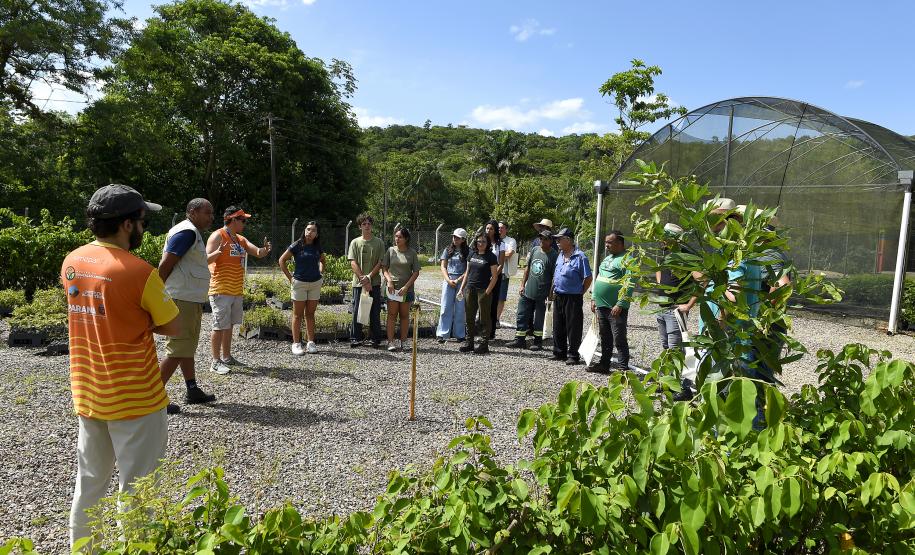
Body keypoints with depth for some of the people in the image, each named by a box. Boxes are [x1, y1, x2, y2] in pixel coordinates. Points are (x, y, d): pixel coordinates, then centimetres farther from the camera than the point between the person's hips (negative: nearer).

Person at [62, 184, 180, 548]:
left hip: (87, 393, 7)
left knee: (89, 481, 22)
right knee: (136, 488, 7)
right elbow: (173, 328, -12)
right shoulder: (138, 271, -20)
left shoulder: (71, 262, 1)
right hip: (133, 397, -7)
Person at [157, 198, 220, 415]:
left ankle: (193, 391, 27)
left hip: (191, 300, 11)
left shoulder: (194, 233, 17)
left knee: (187, 347, 17)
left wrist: (215, 255, 22)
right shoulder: (187, 232, -16)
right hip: (182, 300, -11)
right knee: (177, 350, -7)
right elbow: (165, 265, -22)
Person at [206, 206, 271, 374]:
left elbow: (258, 253, 12)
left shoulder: (241, 239, 15)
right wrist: (218, 252, -37)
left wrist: (265, 249, -11)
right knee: (220, 326, -5)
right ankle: (216, 362, 1)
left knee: (229, 325, 14)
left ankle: (226, 357, 24)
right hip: (221, 291, -8)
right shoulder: (218, 236, -9)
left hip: (236, 291, 8)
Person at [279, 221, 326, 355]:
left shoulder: (317, 248, 4)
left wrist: (321, 274, 11)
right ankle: (296, 344, 8)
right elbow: (282, 260, -3)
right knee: (298, 315, 4)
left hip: (315, 283, 4)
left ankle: (311, 342, 15)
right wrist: (290, 278, -5)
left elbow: (322, 260, 24)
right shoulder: (297, 246, -8)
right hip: (299, 283, -4)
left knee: (310, 314, 10)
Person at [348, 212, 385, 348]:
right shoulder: (355, 242, 5)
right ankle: (355, 338, 13)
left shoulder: (379, 243, 5)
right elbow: (353, 263, -2)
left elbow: (380, 263, -1)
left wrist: (369, 277, -12)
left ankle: (376, 339, 12)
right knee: (357, 311, 4)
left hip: (374, 282, 0)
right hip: (358, 283, 0)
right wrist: (362, 278, -13)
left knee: (375, 312, 4)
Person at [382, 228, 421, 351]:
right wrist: (389, 281, -10)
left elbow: (416, 272, -1)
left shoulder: (412, 253, 1)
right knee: (392, 315, -1)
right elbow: (384, 268, 6)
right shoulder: (390, 251, 5)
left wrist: (406, 287, -10)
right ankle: (390, 342, 0)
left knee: (404, 315, 6)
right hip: (392, 287, 0)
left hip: (406, 288, 0)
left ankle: (403, 342, 13)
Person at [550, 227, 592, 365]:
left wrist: (580, 293, -5)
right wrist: (554, 291, 13)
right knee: (558, 327, 14)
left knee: (573, 328, 0)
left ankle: (573, 355, 10)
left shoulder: (580, 257, -12)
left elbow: (588, 278, -10)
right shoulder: (560, 255, 11)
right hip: (558, 297, 8)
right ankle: (559, 352, 26)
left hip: (573, 298, -7)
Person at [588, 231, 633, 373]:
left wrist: (620, 304, -23)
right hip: (602, 306, 9)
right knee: (605, 338, 17)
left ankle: (623, 368, 5)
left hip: (616, 308, -9)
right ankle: (604, 363, 27)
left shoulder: (626, 259, -11)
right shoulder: (607, 258, 17)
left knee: (619, 339, -2)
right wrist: (594, 298, 17)